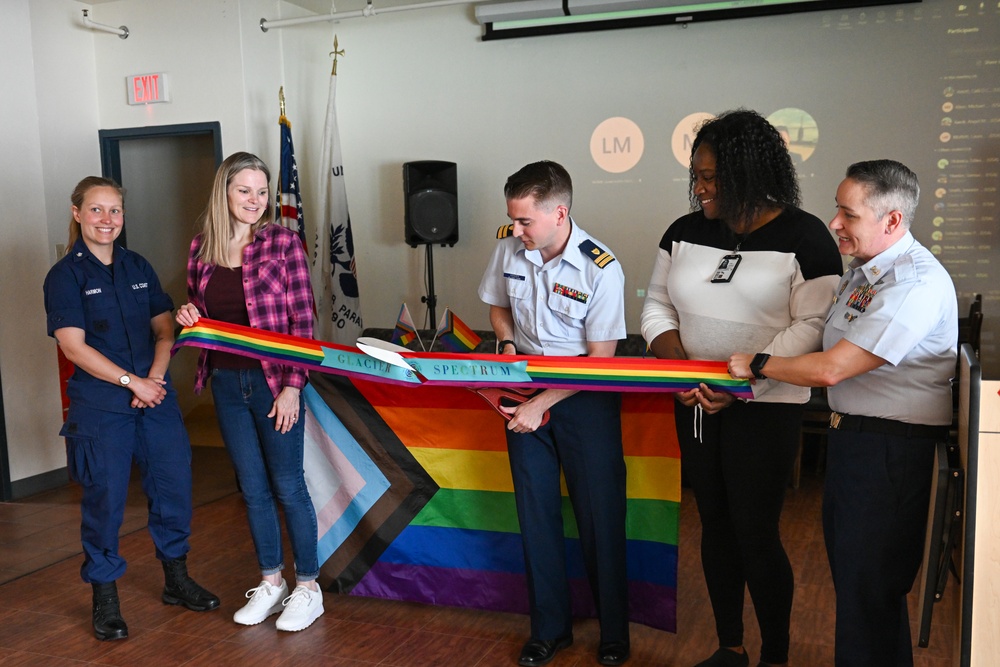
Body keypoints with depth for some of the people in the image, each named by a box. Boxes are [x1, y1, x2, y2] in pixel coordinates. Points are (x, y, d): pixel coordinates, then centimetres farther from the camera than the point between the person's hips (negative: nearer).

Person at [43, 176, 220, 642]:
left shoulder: (138, 268, 11)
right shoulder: (65, 276, -3)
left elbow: (164, 329, 9)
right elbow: (73, 345, -11)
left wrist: (155, 377, -7)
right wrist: (131, 381, -15)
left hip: (155, 395, 5)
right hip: (100, 405, -4)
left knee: (173, 486, 7)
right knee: (104, 499, 1)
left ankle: (176, 580, 26)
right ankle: (105, 598, 19)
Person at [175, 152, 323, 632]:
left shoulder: (282, 242, -9)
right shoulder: (201, 248, 4)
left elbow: (302, 319, -10)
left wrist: (292, 385, -15)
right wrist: (189, 318, -7)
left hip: (273, 381, -5)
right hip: (226, 383, 5)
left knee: (287, 486, 4)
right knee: (253, 487, 15)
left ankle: (307, 587, 21)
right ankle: (270, 582, 31)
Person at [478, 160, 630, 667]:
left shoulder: (601, 269, -19)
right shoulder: (508, 247, -6)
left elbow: (600, 359, -15)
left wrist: (542, 405, -18)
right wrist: (506, 345, -6)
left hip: (585, 398, -4)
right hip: (523, 391, 4)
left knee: (600, 514, 3)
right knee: (536, 511, 10)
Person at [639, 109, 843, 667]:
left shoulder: (805, 238, -9)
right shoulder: (686, 232, 5)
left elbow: (811, 327, -14)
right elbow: (657, 306, 8)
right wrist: (677, 365, -10)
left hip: (766, 407, -5)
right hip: (696, 405, 5)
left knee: (756, 532, -1)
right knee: (715, 523, 13)